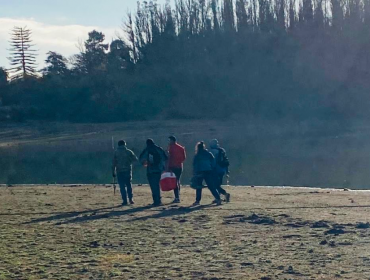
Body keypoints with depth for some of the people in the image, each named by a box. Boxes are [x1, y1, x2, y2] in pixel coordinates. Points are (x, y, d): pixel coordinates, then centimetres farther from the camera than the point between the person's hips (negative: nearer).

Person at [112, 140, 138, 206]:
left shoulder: (116, 152, 0)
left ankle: (125, 200, -3)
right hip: (128, 170, 1)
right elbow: (135, 159, 4)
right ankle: (130, 199, 4)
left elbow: (114, 163, -1)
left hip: (119, 171, -1)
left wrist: (113, 172, 5)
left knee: (122, 186, 1)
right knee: (129, 185, 13)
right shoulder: (129, 152, 1)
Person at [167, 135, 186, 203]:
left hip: (173, 167, -7)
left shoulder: (171, 147, -8)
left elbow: (170, 157, -14)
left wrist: (168, 167, -14)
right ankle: (177, 197, 21)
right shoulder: (181, 148, 12)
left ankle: (177, 198, -13)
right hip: (180, 166, 7)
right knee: (178, 181, 18)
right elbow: (184, 157, 11)